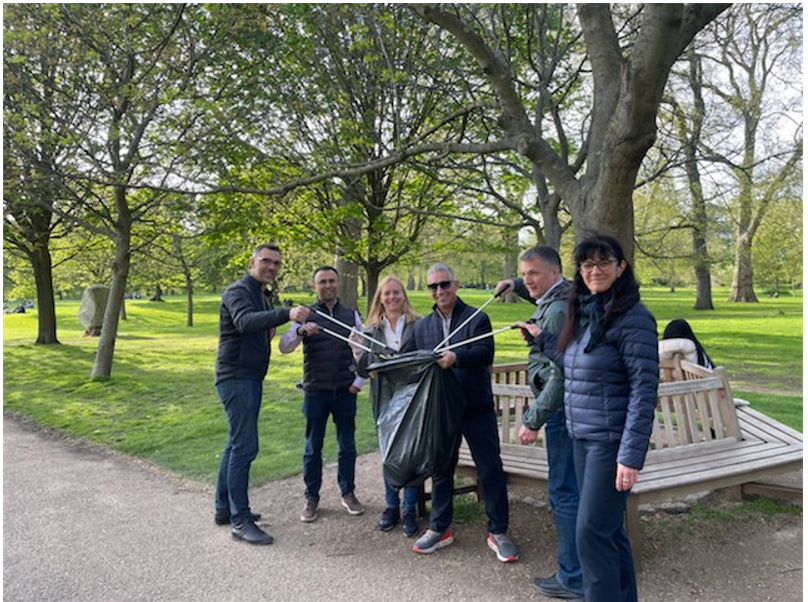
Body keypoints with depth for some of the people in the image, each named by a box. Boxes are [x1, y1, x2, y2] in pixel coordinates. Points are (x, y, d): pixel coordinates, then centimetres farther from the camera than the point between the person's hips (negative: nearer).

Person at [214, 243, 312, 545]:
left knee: (236, 444, 15)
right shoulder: (238, 291, -13)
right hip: (236, 377, -10)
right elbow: (244, 321, -34)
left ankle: (224, 508, 27)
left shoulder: (263, 296, 17)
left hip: (251, 378, 10)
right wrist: (286, 314, -46)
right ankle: (240, 520, -2)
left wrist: (272, 331, 0)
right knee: (245, 446, -10)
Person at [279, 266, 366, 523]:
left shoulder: (352, 315, 5)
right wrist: (300, 331, -29)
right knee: (313, 447, 7)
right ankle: (311, 498, 20)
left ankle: (348, 493, 25)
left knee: (347, 445, 11)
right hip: (315, 391, -1)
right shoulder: (305, 316, 0)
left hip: (345, 391, 1)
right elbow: (284, 347, -11)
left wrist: (359, 381, 0)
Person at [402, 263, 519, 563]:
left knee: (491, 470, 3)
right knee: (441, 469, 14)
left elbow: (485, 352, -19)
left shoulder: (477, 318, -4)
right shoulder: (422, 326, 10)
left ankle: (498, 532, 18)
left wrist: (457, 357, -35)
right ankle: (439, 528, 30)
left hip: (477, 407, -4)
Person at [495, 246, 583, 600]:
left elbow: (560, 374, -24)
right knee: (574, 487, 19)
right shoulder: (560, 297, 10)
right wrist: (515, 286, 15)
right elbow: (539, 293, 36)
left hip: (564, 411, -11)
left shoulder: (558, 311, -20)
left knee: (563, 491, -3)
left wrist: (533, 421, -21)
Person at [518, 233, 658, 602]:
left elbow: (644, 389, -18)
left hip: (611, 442, -8)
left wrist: (632, 456, -20)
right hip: (582, 437, 8)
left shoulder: (632, 317, -14)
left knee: (591, 533, -4)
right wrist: (542, 339, 22)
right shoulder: (584, 314, 10)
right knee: (608, 530, 16)